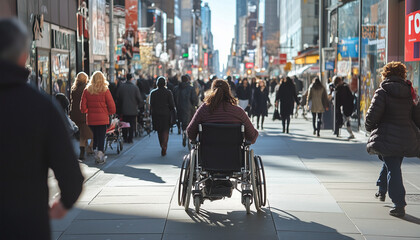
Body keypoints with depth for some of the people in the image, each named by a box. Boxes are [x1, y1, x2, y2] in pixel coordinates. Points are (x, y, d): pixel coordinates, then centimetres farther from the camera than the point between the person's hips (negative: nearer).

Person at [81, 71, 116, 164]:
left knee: (93, 136, 14)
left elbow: (83, 106, 0)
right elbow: (111, 105, -6)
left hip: (90, 118, 2)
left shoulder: (87, 90, 0)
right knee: (101, 137, 3)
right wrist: (109, 113, 12)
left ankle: (95, 152, 16)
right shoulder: (105, 90, -7)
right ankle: (100, 154, 0)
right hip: (102, 118, -2)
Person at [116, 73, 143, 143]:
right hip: (133, 110, -2)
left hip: (123, 109, 2)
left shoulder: (121, 86, -2)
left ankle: (125, 138, 15)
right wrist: (139, 106, 12)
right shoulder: (135, 87, -10)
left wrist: (119, 107, 17)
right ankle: (130, 139, 5)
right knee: (132, 125, 5)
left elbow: (118, 98, 6)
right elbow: (139, 99, -6)